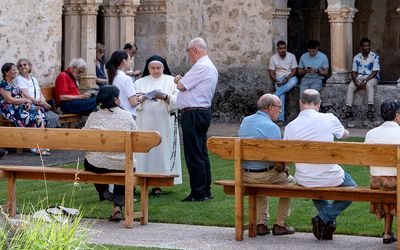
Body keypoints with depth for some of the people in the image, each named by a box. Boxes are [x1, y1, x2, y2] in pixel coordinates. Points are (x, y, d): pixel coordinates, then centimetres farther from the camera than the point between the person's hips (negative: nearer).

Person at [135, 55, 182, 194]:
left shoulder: (171, 81, 10)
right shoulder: (140, 82, 14)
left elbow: (178, 100, -1)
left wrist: (165, 97, -18)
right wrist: (143, 98, -15)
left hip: (164, 123, -1)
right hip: (145, 124, 1)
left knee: (162, 150, -5)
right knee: (144, 150, -7)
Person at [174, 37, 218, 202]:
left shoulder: (201, 67, -16)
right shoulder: (210, 67, 18)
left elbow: (181, 86, -15)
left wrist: (179, 80, 5)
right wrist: (182, 81, 10)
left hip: (194, 113, -11)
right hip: (203, 112, 11)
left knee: (194, 154, -7)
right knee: (201, 153, 15)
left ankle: (198, 193, -5)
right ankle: (205, 191, 20)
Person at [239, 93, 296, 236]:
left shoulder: (245, 121, 7)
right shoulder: (272, 127, -17)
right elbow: (278, 162, -20)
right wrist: (283, 169, 4)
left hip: (244, 174, 6)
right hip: (264, 175, -6)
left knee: (261, 185, 38)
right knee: (290, 181, 21)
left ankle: (261, 224, 26)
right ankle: (280, 225, 18)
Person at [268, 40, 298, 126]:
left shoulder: (291, 56, 2)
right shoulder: (273, 58, 4)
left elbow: (294, 70, -2)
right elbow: (271, 73, 3)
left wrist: (287, 79, -18)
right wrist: (276, 81, -16)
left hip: (290, 77, 0)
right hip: (279, 79, 0)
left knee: (293, 82, -39)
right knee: (281, 95, -28)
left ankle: (273, 96, -37)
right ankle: (280, 119, -31)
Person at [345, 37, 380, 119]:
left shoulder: (374, 56, -7)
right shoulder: (357, 57, 4)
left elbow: (375, 72, -12)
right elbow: (354, 72, 6)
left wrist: (365, 81, -22)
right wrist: (355, 80, -16)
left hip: (371, 78, -4)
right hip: (359, 78, 4)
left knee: (369, 85, -38)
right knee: (350, 86, -25)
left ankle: (370, 109, -44)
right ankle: (349, 109, -31)